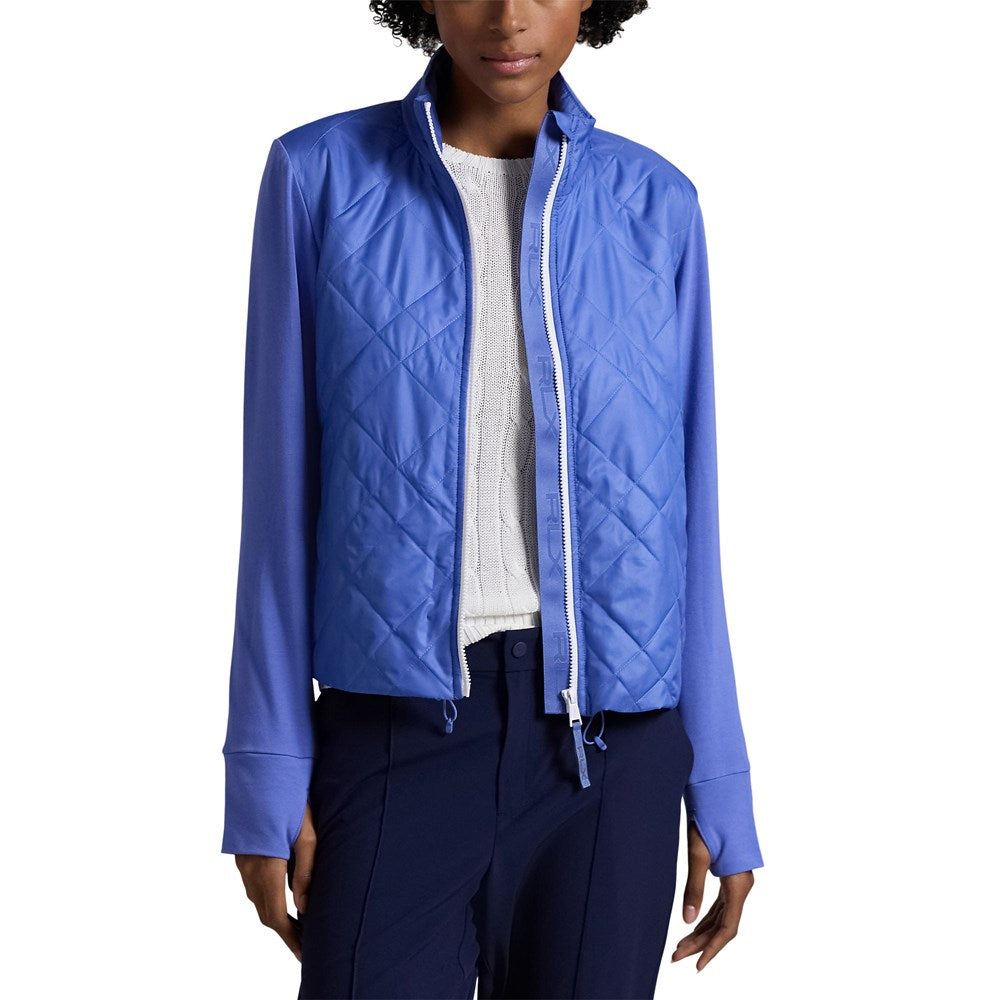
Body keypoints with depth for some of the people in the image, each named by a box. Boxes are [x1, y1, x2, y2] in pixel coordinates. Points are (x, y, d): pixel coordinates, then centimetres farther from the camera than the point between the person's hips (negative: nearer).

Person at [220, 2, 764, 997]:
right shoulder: (320, 176, -1)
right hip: (396, 738, -1)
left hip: (608, 747, 2)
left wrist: (719, 791, 6)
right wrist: (268, 773, -2)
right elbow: (282, 492, 0)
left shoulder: (655, 206, 4)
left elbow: (683, 512, 6)